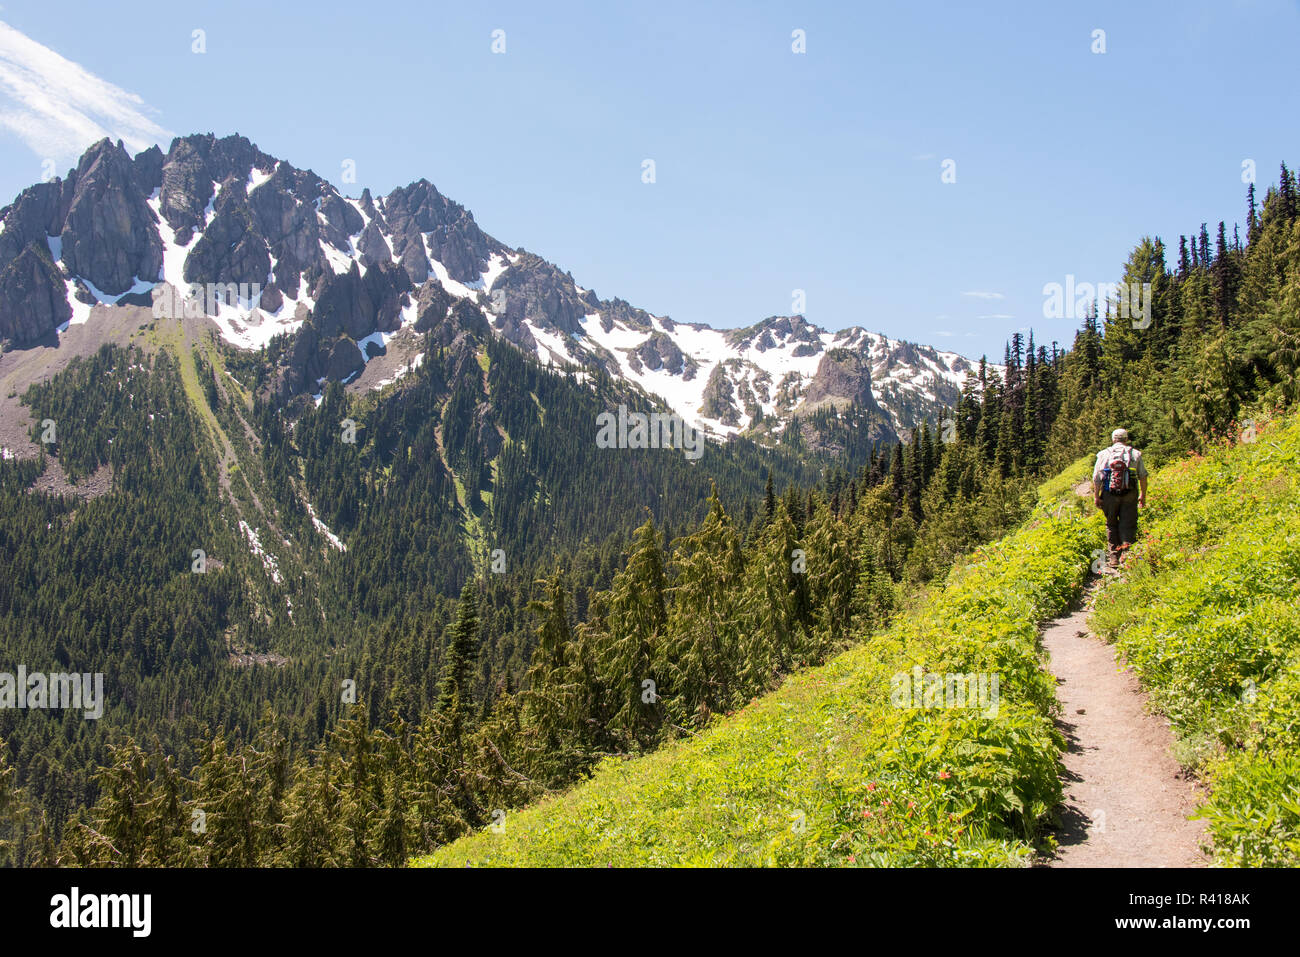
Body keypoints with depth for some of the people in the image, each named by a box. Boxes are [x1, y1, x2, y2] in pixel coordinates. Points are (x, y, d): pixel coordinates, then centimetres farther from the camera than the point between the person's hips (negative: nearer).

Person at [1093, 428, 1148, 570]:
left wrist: (1096, 496, 4)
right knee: (1128, 525, 2)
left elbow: (1096, 478, 0)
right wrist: (1143, 495, 13)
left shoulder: (1104, 454, 5)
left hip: (1109, 494, 0)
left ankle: (1113, 557, 10)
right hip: (1130, 494, 0)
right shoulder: (1135, 454, 7)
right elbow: (1143, 476, 6)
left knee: (1111, 525, 12)